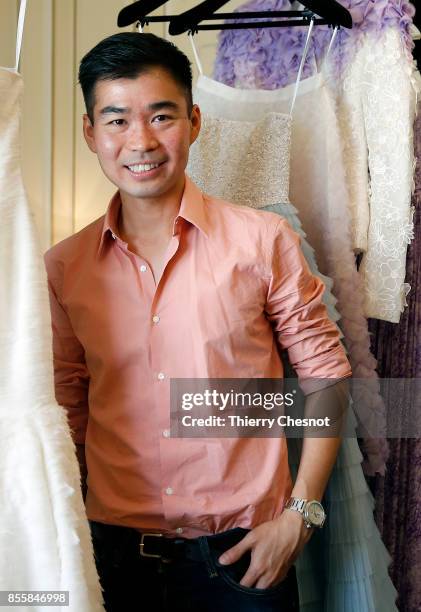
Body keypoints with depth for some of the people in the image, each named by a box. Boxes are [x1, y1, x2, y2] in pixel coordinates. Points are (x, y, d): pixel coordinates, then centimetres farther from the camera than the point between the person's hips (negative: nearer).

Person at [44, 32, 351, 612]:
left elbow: (324, 375, -3)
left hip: (243, 549, -2)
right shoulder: (63, 268, -1)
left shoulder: (262, 241, -9)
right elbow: (69, 411, 7)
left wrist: (299, 515, -8)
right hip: (115, 547, 2)